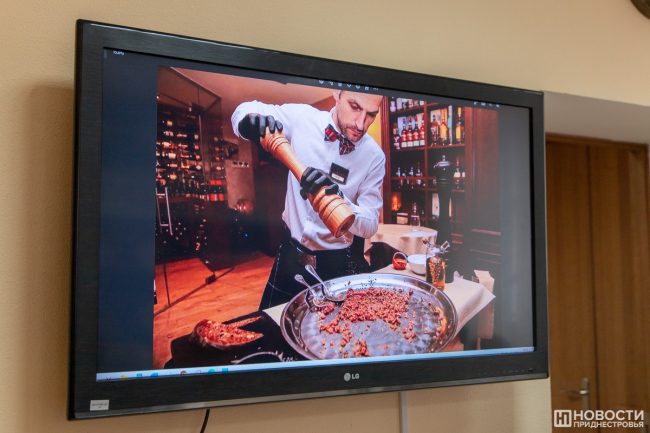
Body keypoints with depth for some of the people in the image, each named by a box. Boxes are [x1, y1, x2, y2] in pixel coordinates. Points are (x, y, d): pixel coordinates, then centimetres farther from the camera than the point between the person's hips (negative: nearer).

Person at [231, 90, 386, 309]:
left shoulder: (374, 157, -13)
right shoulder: (302, 117, -10)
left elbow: (370, 225, -15)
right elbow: (246, 109, 4)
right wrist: (250, 120, -21)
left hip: (338, 265, -1)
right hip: (291, 255, 2)